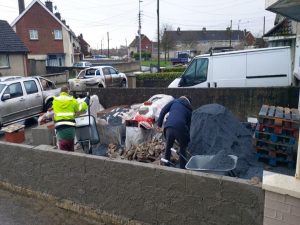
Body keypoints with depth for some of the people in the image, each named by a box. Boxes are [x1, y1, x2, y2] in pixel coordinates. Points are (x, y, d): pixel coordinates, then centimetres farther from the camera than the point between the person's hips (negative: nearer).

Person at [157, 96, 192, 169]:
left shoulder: (174, 101, 20)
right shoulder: (189, 110, 23)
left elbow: (163, 111, 10)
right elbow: (189, 125, 24)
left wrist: (159, 123, 15)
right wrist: (188, 140, 29)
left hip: (169, 127, 0)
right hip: (180, 128, 0)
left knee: (168, 147, 20)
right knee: (182, 148, 22)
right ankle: (182, 167, 24)